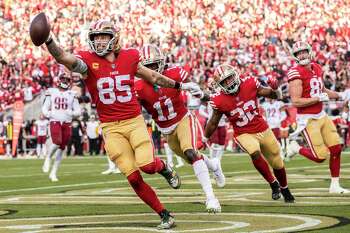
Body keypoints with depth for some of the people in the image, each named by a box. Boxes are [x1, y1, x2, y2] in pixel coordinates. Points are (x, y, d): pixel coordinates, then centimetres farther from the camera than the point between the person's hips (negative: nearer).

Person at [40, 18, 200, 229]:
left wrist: (180, 86, 24)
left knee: (147, 165, -20)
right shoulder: (88, 61, -7)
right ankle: (165, 215, 10)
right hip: (111, 128, -1)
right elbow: (63, 57, -26)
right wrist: (48, 40, -45)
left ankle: (163, 167, 17)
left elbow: (152, 76, 17)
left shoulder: (129, 57, 1)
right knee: (134, 178, -4)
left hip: (134, 121, 1)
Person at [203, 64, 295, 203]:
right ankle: (273, 184, -11)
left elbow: (276, 96, -3)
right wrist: (204, 139, 5)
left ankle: (284, 189, 39)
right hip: (244, 134, -2)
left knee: (277, 163, 12)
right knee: (255, 154, -32)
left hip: (263, 130, 3)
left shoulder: (249, 84, -13)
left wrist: (275, 89, -23)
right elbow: (213, 123, 0)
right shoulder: (220, 100, -16)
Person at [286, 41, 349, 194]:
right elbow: (296, 102, -23)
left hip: (321, 115, 8)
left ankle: (335, 186, 16)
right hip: (308, 119, -8)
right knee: (320, 157, -8)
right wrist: (319, 98, -22)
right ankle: (296, 148, 19)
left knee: (336, 148, 5)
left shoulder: (317, 68, 8)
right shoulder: (296, 73, -17)